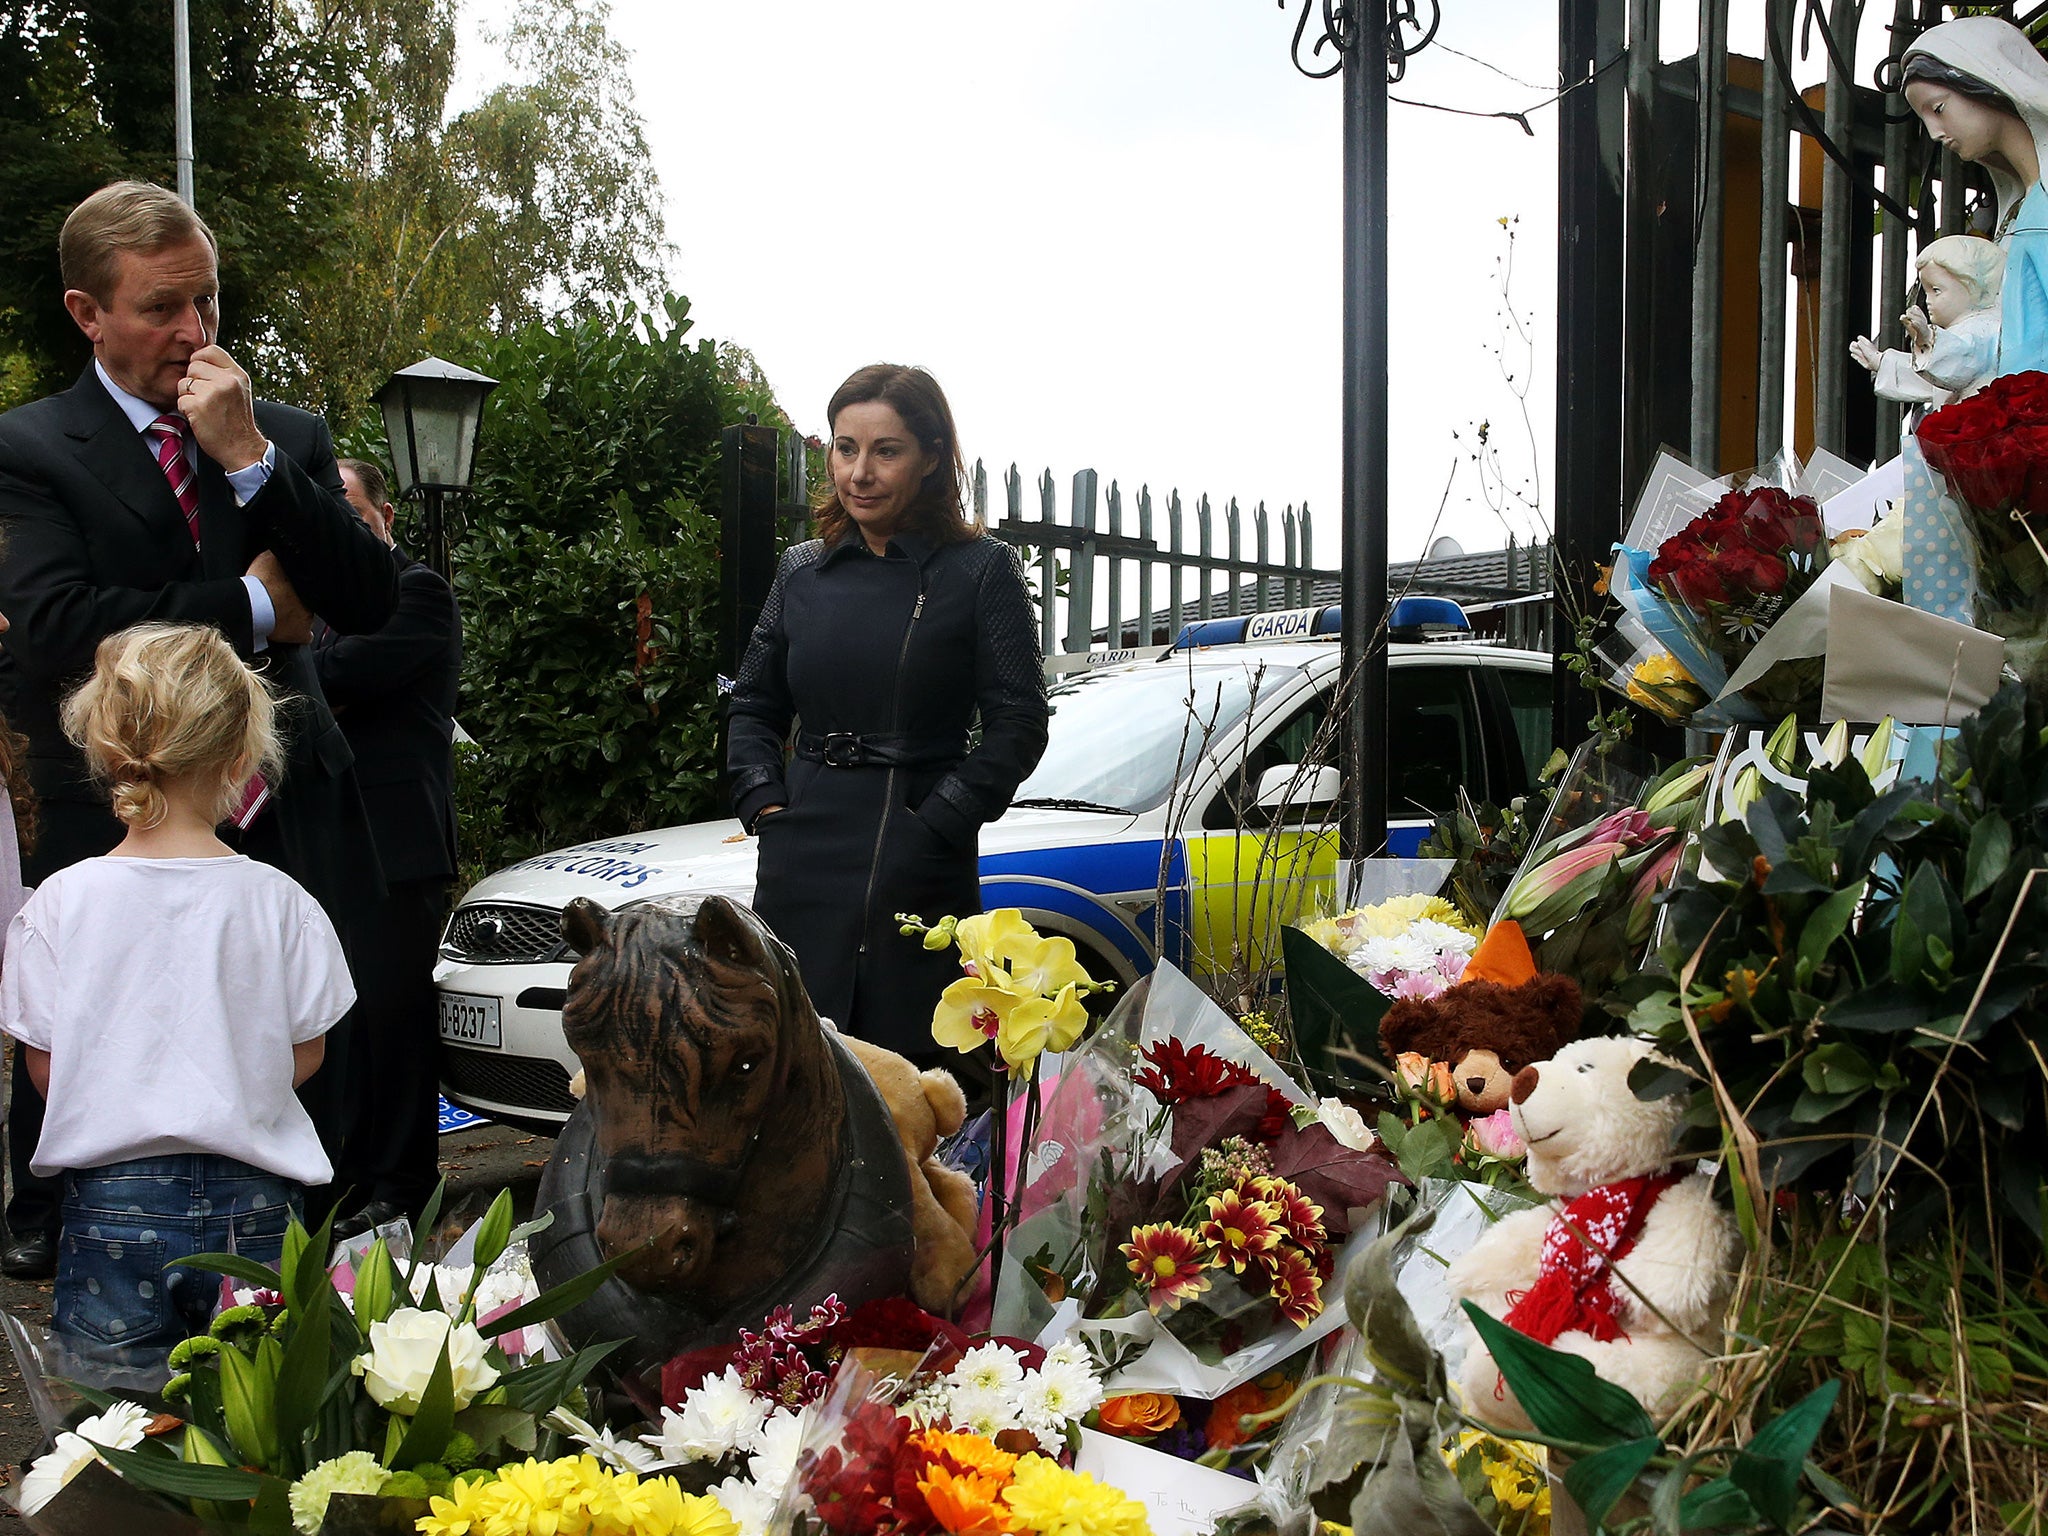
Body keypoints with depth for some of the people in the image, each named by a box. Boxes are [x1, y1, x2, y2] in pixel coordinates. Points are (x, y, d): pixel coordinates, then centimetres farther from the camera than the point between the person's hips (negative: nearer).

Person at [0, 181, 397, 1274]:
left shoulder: (288, 437, 7)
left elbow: (370, 601, -5)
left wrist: (249, 458, -13)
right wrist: (250, 606, -11)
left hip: (284, 827, 3)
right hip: (118, 844, -3)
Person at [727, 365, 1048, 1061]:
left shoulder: (981, 571, -2)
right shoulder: (802, 572, 11)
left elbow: (1019, 724, -5)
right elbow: (752, 705, 19)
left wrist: (937, 822, -12)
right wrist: (763, 804, 4)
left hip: (919, 876, -4)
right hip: (802, 873, 4)